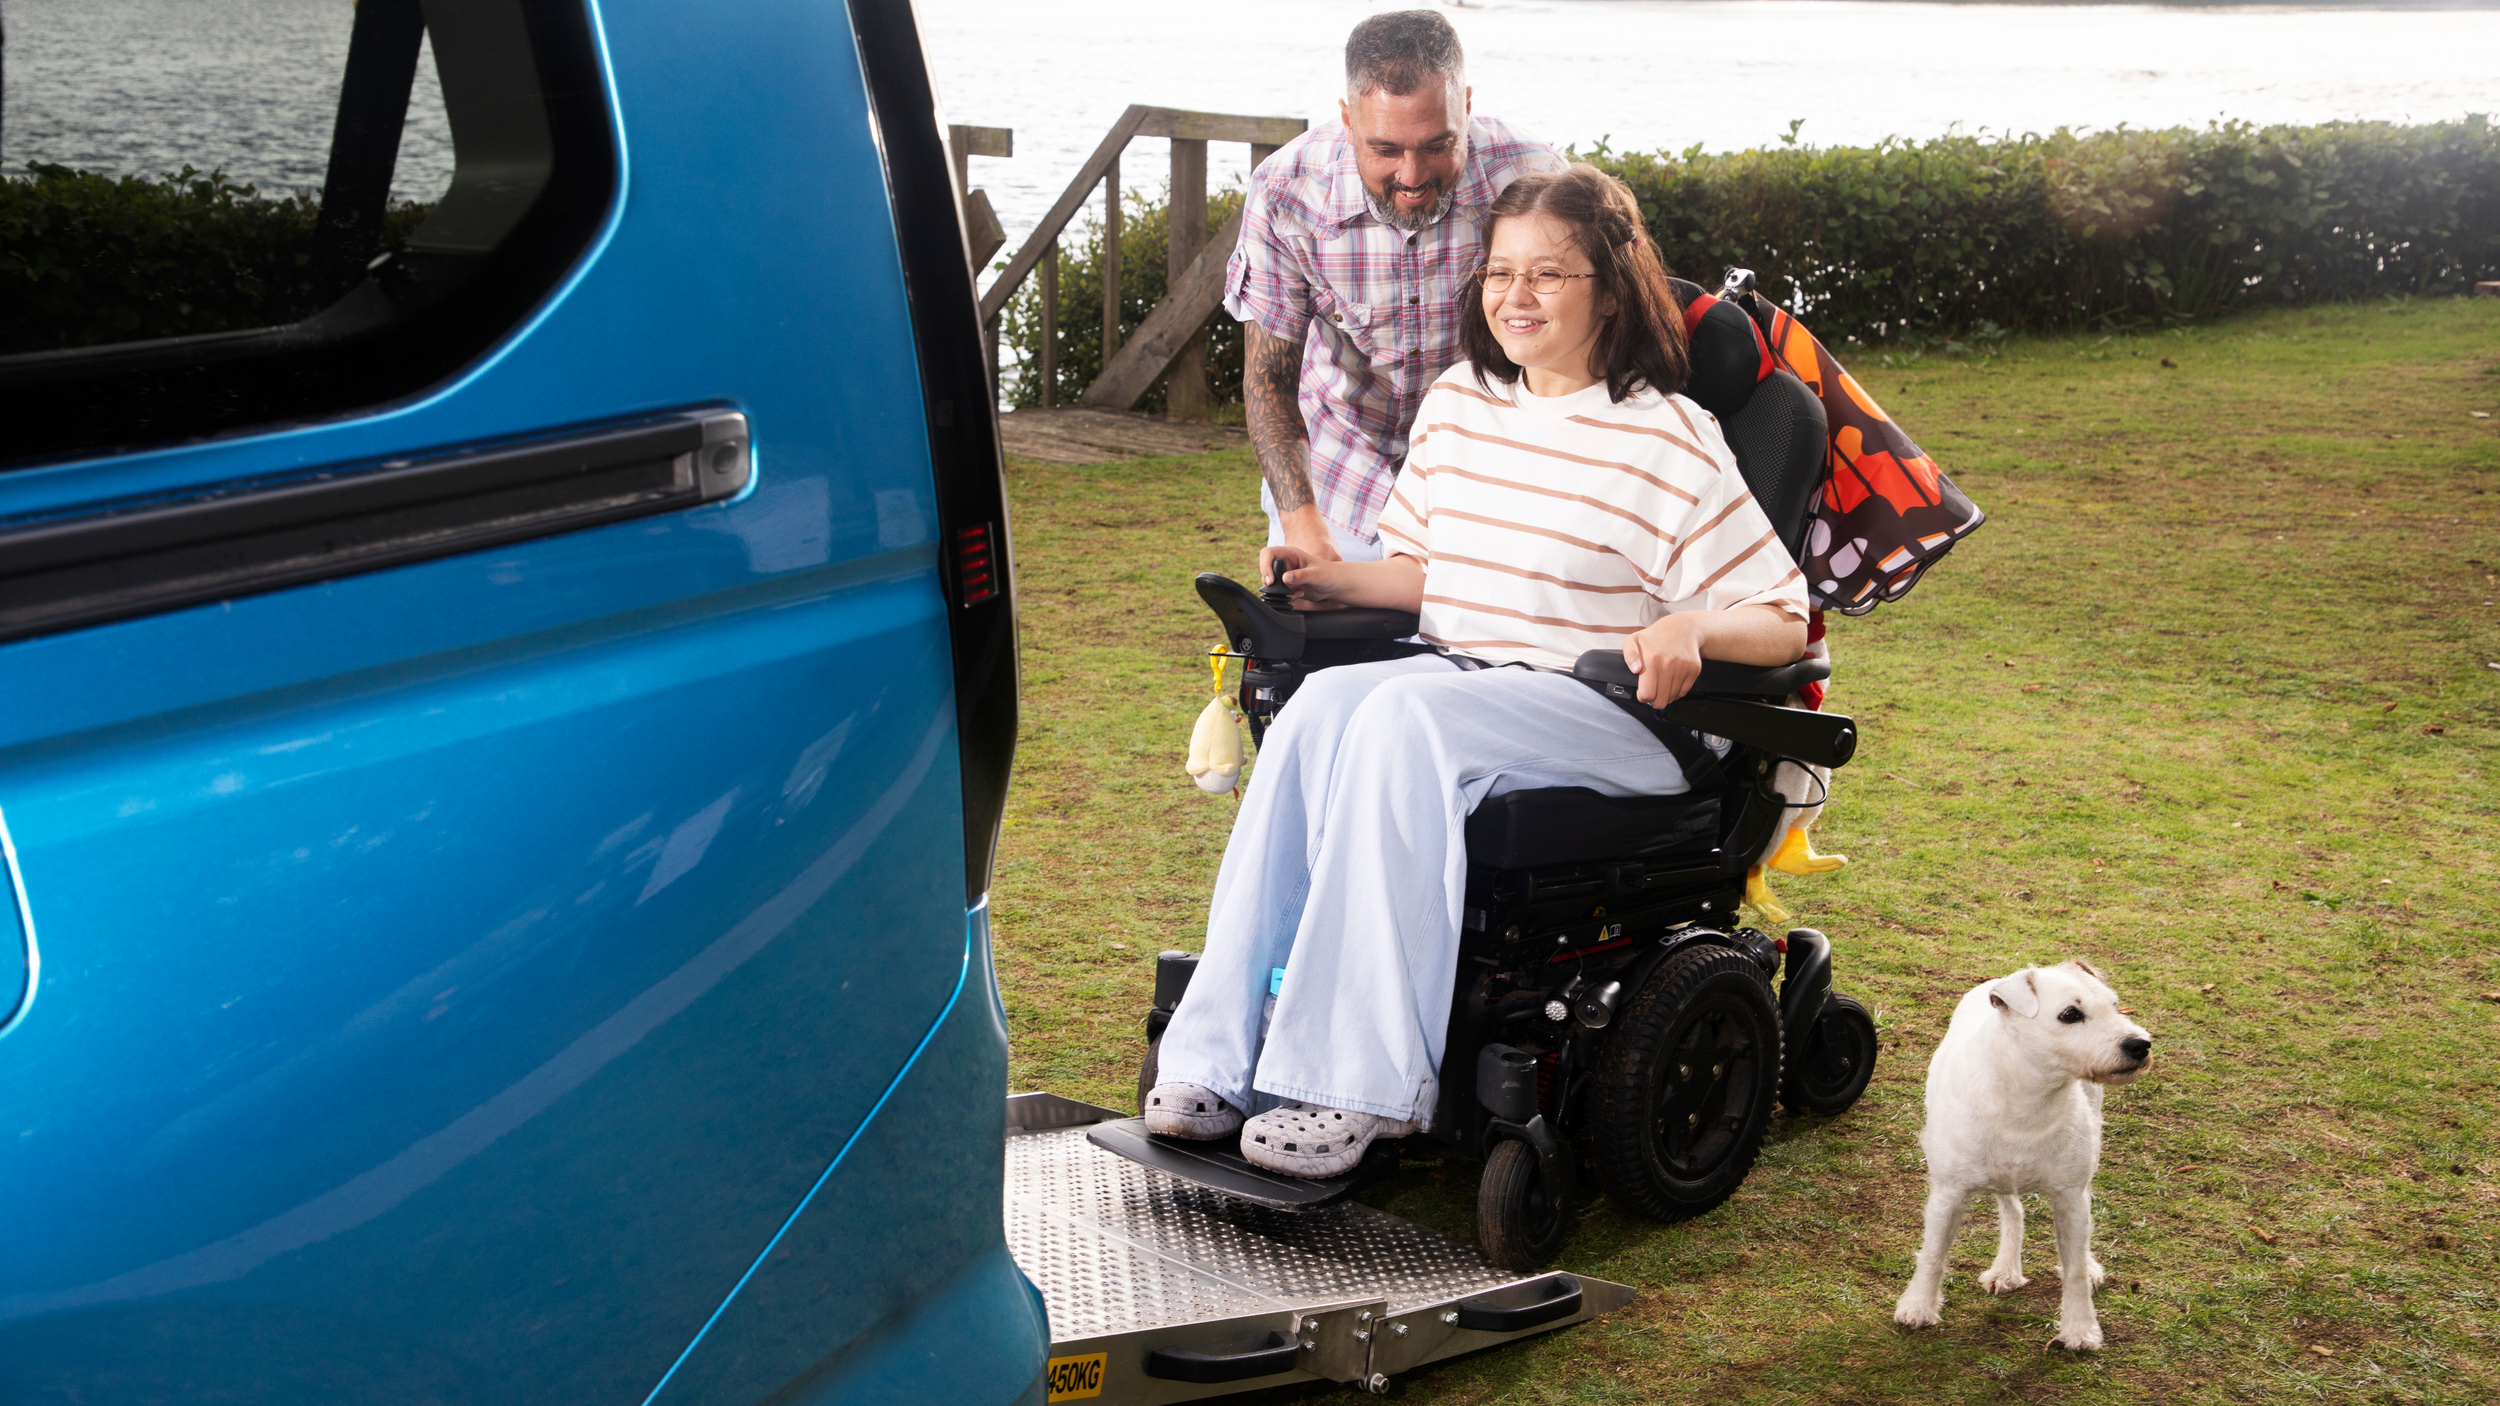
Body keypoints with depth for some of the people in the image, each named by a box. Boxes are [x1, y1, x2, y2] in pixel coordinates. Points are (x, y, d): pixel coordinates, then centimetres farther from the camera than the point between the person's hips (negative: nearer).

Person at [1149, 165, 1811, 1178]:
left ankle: (1352, 1085, -37)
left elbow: (1782, 621, -4)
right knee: (1322, 704, -29)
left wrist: (1690, 628, -25)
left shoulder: (1670, 440, -3)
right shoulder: (1456, 406, 15)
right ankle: (1220, 1061, -33)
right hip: (1454, 682, 5)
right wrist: (1340, 582, 7)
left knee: (1403, 718, -34)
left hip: (1606, 713, -5)